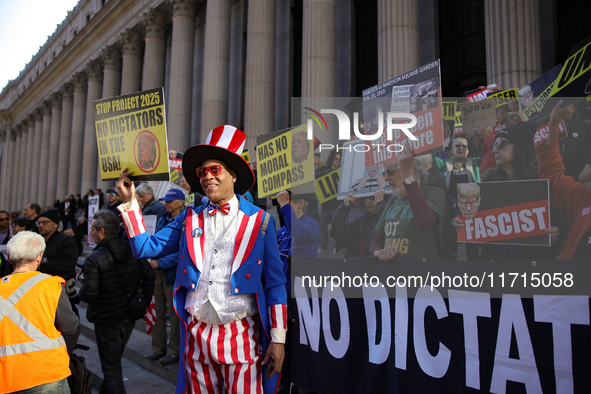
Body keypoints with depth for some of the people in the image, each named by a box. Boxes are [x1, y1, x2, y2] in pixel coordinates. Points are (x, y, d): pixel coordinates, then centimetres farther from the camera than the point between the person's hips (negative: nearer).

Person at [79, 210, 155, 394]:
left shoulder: (94, 259, -20)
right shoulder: (133, 250, -4)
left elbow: (89, 294, -21)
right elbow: (149, 276, -3)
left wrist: (81, 292, 2)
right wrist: (144, 301, 7)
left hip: (107, 319, -6)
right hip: (129, 316, 6)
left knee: (111, 367, 6)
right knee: (114, 359, 26)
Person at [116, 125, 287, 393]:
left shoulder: (260, 221, -1)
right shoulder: (189, 218, 9)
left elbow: (275, 284, -2)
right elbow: (145, 248, 5)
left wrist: (278, 340, -4)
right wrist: (130, 201, 2)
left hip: (241, 337, -3)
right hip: (196, 337, 3)